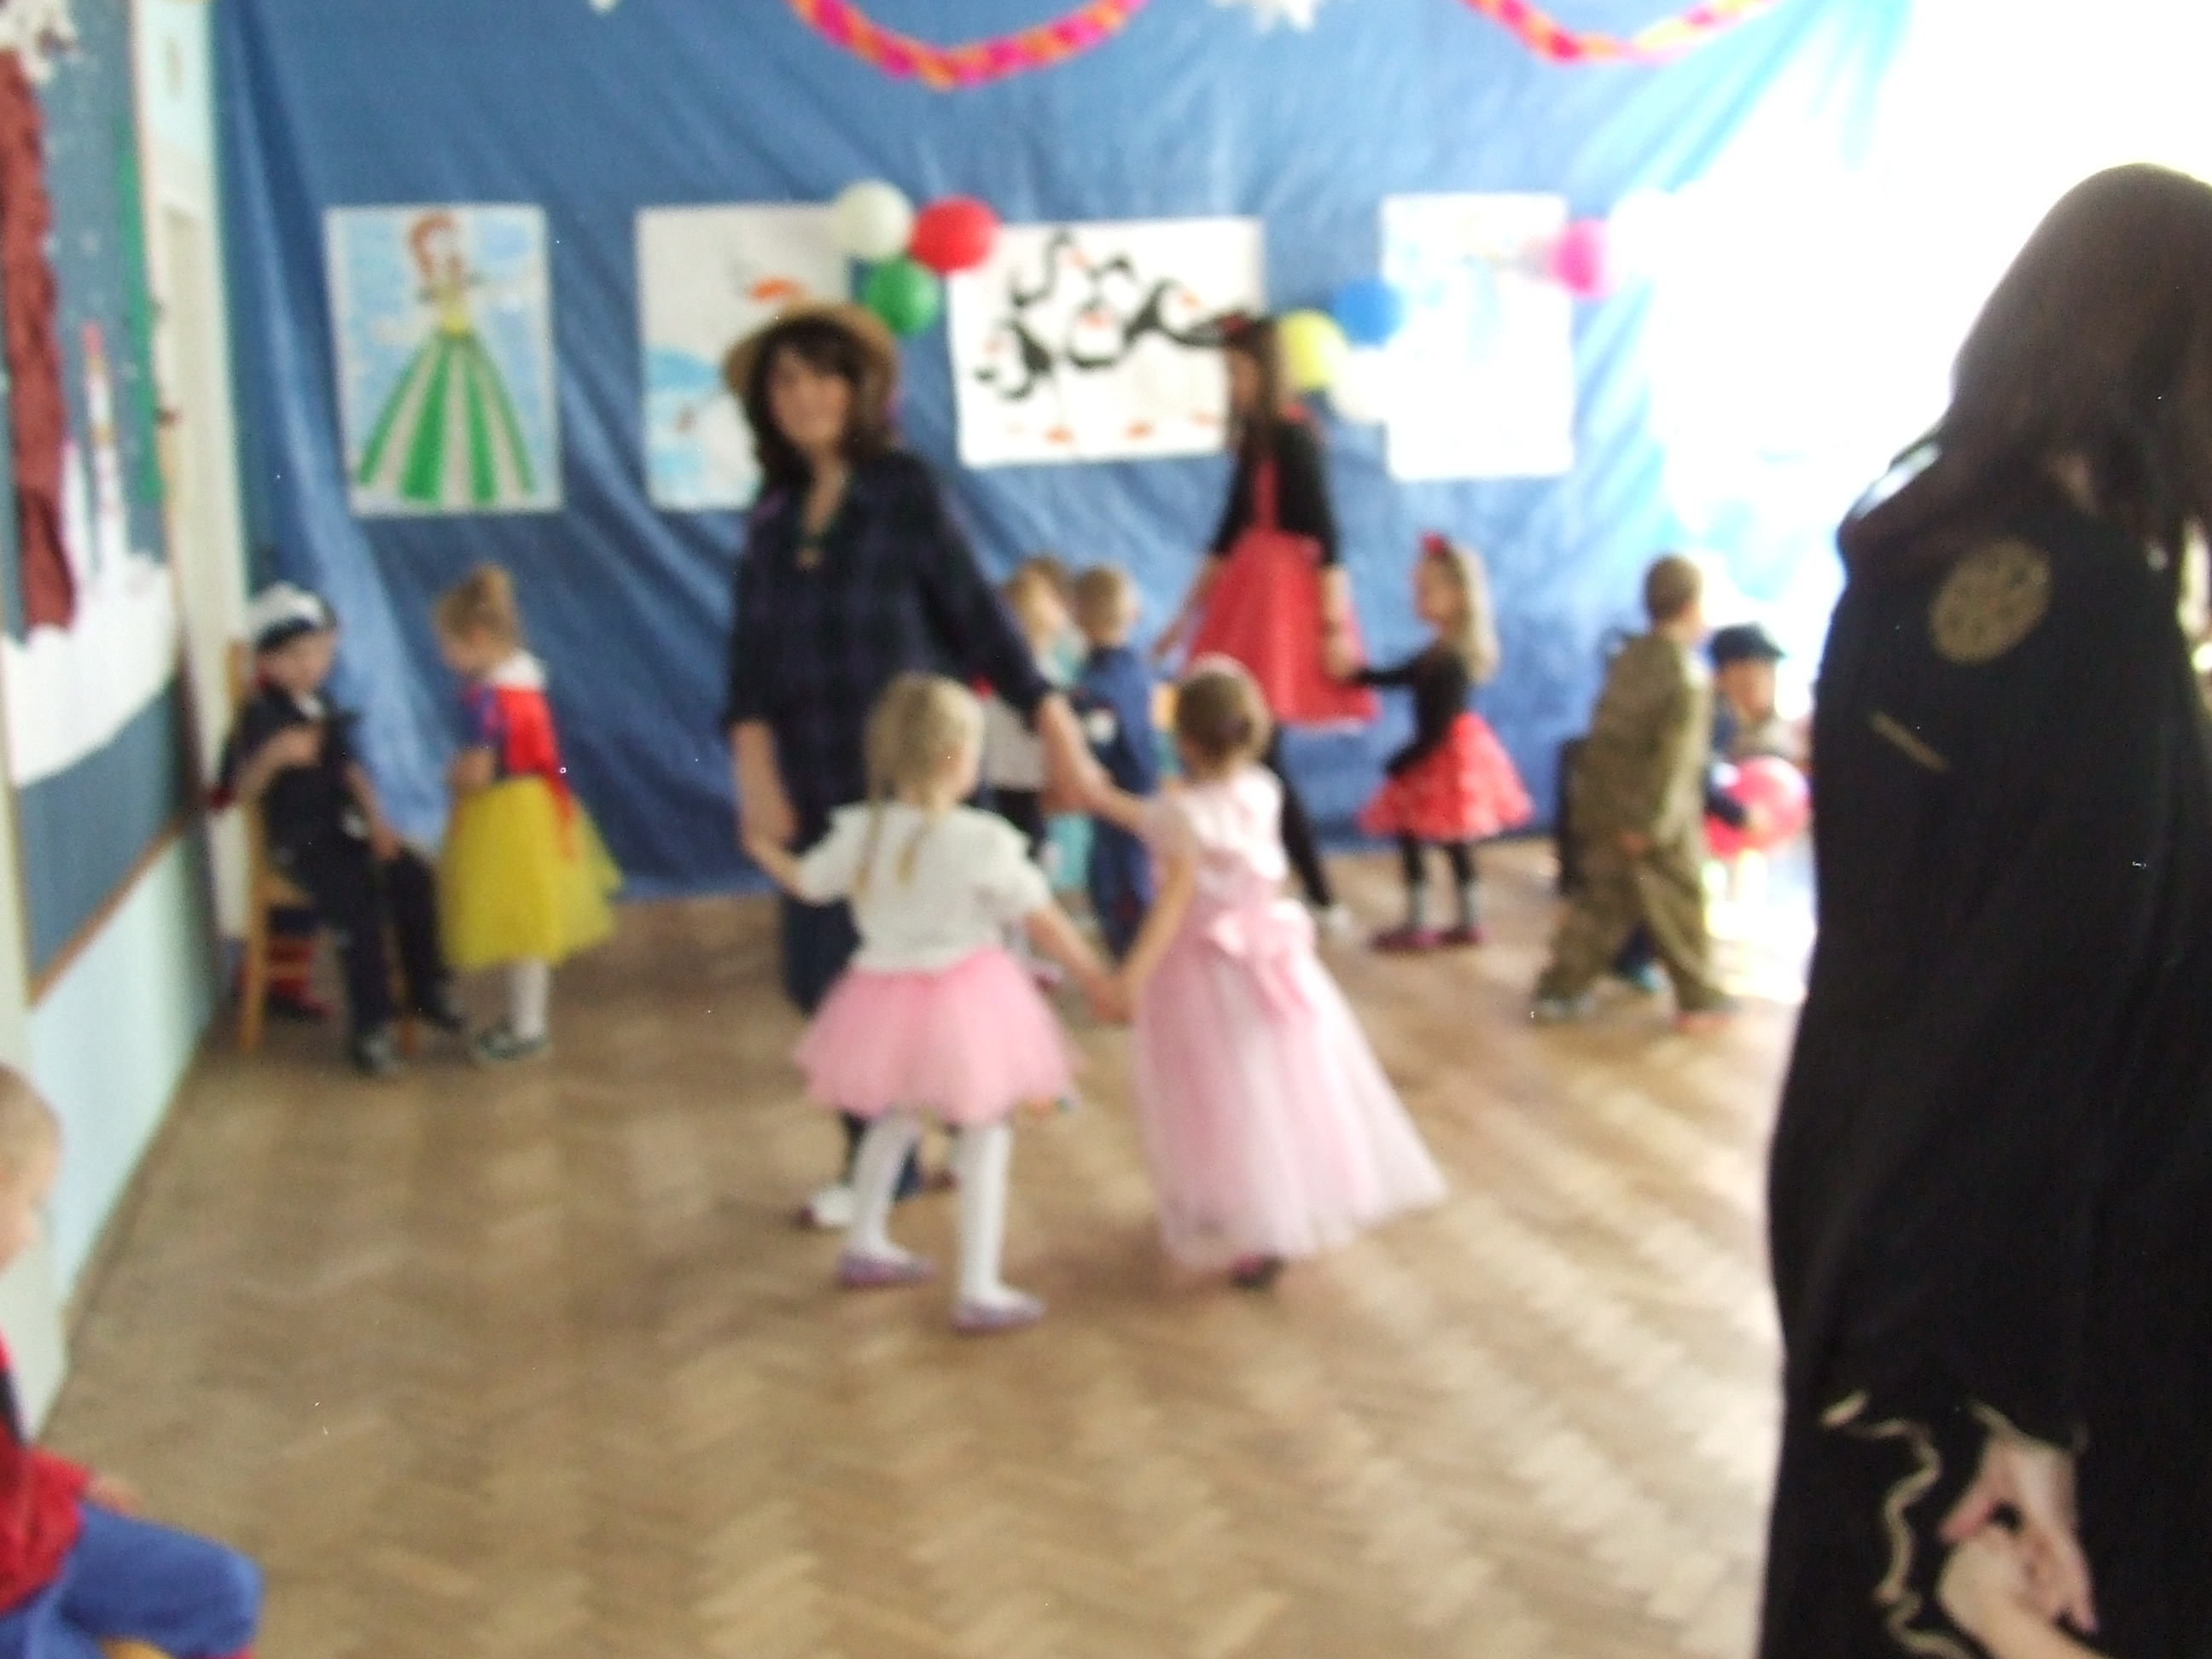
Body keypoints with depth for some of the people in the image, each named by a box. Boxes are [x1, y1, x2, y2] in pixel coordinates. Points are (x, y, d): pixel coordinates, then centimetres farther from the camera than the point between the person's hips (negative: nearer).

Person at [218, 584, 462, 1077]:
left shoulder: (325, 711, 10)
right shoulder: (259, 717, -10)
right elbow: (242, 794, -17)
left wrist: (375, 821, -1)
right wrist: (272, 756, -35)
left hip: (345, 826, 6)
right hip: (298, 839, -6)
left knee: (412, 875, -15)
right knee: (356, 901, -26)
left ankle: (427, 989, 1)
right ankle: (372, 1027, -17)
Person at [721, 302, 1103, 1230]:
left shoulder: (905, 491, -5)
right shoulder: (772, 512, 7)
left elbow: (979, 616, -7)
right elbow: (753, 653, 2)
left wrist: (1057, 733, -11)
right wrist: (755, 766, -12)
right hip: (818, 786, 4)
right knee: (832, 979, 5)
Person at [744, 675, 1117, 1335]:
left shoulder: (860, 832, -2)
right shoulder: (984, 842, -16)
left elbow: (806, 883, 16)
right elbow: (1045, 922, -10)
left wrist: (762, 847, 36)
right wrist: (1095, 978, 3)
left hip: (885, 1000, 5)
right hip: (964, 1003, -5)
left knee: (893, 1119, 27)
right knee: (984, 1138, 7)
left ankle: (865, 1246, 42)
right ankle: (978, 1292, 9)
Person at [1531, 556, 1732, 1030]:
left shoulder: (1627, 657, 6)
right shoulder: (1688, 677, -16)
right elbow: (1674, 758, -22)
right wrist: (1653, 825, -22)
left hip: (1600, 802, 7)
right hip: (1654, 816, -7)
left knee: (1599, 901, 14)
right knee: (1679, 908, 8)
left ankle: (1558, 990, 13)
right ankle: (1699, 1001, 20)